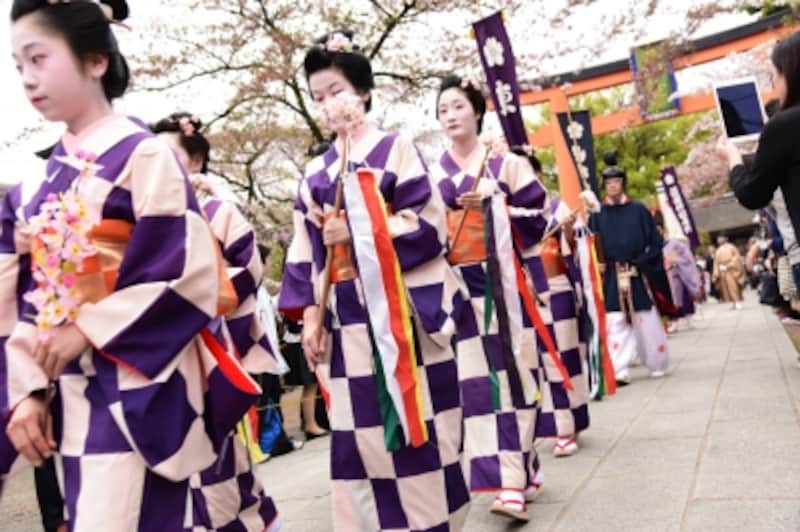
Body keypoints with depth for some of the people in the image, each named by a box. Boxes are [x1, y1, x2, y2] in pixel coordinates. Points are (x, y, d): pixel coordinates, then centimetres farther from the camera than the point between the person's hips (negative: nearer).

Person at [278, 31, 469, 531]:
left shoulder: (397, 150, 3)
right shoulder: (315, 173, 14)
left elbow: (430, 224, -7)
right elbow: (306, 251, 12)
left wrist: (359, 234, -14)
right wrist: (309, 313, 2)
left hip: (402, 311, -4)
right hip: (346, 320, 4)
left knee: (415, 423, -1)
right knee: (361, 432, 5)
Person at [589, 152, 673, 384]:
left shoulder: (638, 210, 3)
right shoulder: (597, 215, 4)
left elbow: (655, 241, 4)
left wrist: (640, 263, -6)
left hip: (638, 275, 0)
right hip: (611, 278, 0)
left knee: (647, 322, 6)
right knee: (615, 324, -6)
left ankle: (657, 365, 24)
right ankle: (619, 371, -4)